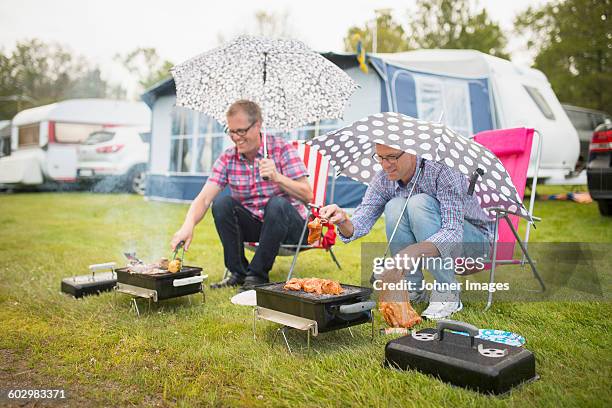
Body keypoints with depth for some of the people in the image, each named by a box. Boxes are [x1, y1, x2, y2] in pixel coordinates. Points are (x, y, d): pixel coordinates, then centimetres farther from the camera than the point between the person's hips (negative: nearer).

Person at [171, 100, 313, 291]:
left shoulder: (281, 149, -13)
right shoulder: (227, 158, -3)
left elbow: (307, 195, -19)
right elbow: (204, 198, -14)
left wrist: (276, 177, -34)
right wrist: (188, 226, -33)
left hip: (289, 225, -3)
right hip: (253, 225, 3)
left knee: (277, 203, -34)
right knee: (221, 202, -20)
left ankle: (257, 274, -17)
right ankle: (239, 272, -6)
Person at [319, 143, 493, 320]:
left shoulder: (441, 171, -27)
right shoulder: (383, 179, -10)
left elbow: (453, 233, -37)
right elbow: (361, 222, -13)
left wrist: (413, 252, -54)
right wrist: (343, 221, -37)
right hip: (433, 246, 5)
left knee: (419, 203, -31)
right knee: (394, 207, -25)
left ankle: (447, 294, -22)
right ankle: (413, 292, -10)